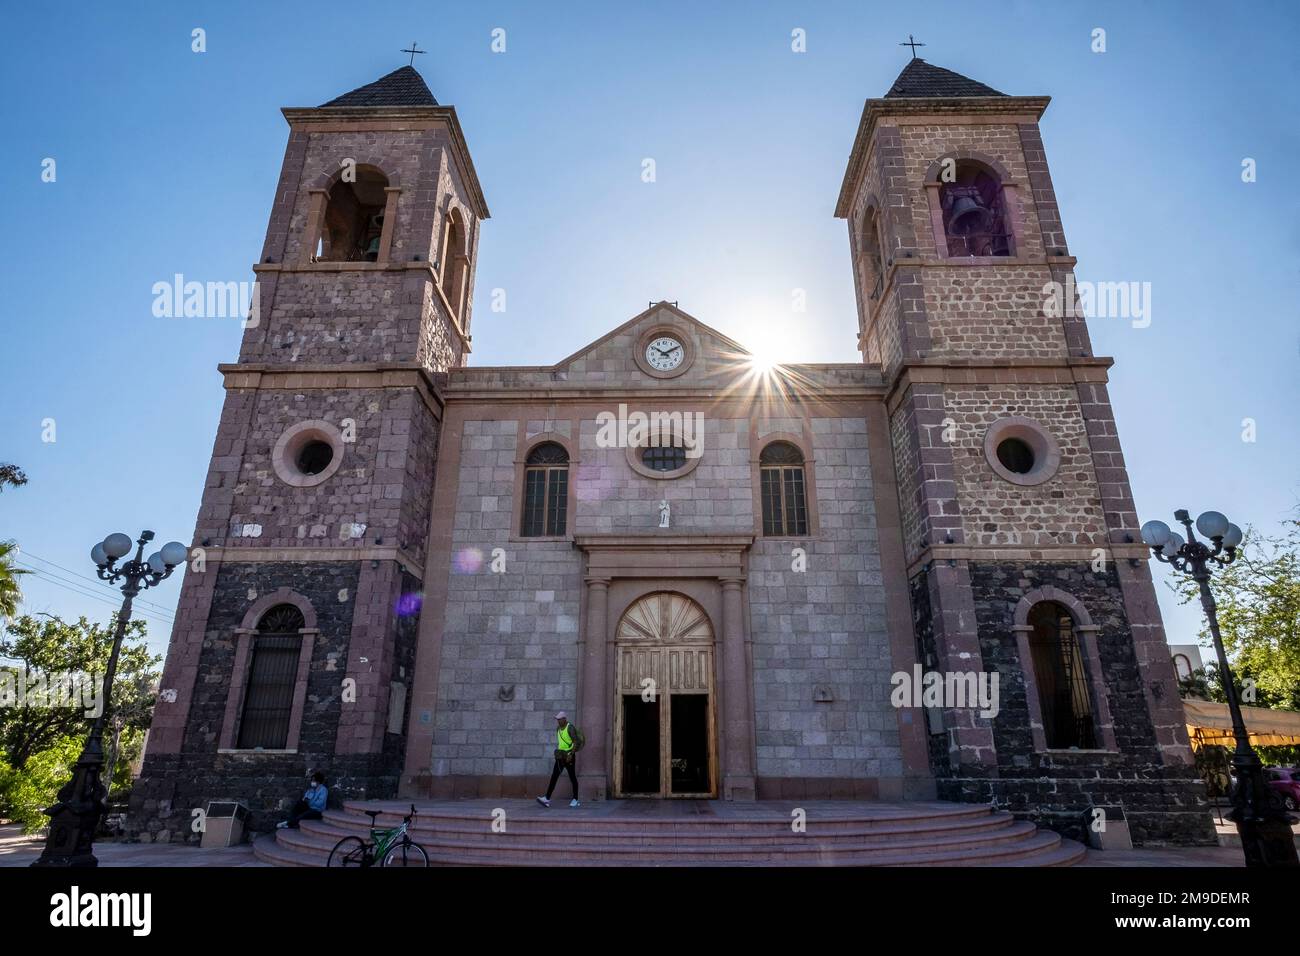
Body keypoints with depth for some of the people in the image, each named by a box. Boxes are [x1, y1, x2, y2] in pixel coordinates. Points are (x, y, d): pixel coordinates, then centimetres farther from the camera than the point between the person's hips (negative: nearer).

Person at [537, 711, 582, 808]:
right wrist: (558, 752, 17)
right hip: (560, 757, 7)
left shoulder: (570, 728, -12)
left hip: (569, 756, -7)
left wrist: (571, 754, -23)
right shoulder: (558, 729, 11)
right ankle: (547, 799, -7)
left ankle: (575, 800, 11)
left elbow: (576, 742, -18)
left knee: (572, 777, 2)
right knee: (554, 776, -2)